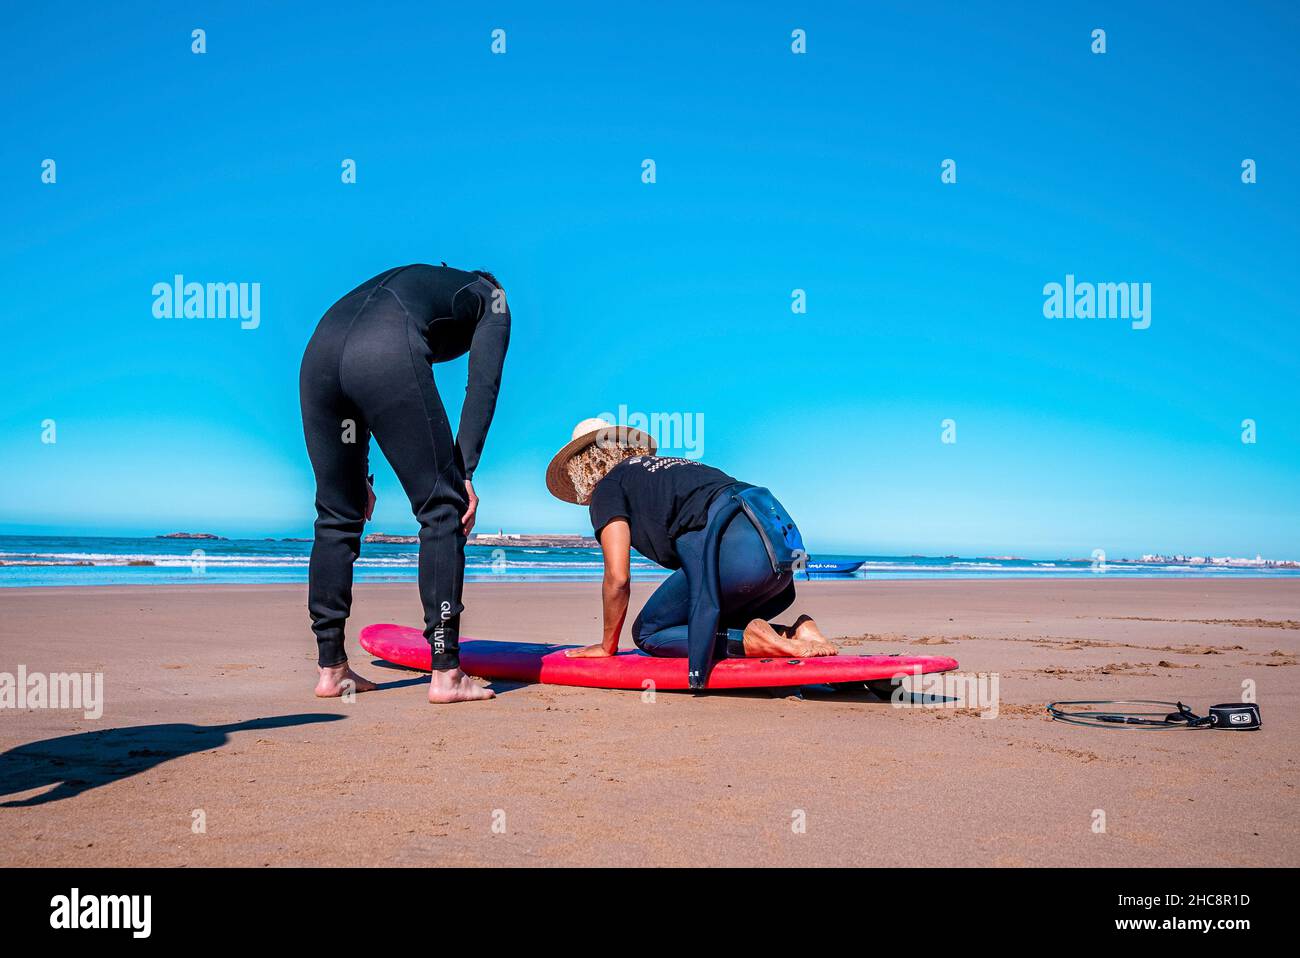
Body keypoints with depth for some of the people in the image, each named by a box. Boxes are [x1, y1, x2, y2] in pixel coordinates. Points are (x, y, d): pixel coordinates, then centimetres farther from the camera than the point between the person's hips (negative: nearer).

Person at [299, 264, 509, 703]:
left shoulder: (410, 282, 42)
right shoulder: (491, 298, 28)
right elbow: (483, 386, 10)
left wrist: (360, 477, 31)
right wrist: (465, 473, 7)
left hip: (319, 350, 6)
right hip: (386, 358, -6)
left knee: (337, 516, 16)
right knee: (442, 510, 4)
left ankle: (332, 669, 21)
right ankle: (446, 674, 4)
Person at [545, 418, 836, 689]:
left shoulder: (607, 488, 13)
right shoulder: (667, 466, 37)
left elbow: (617, 578, 6)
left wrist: (607, 645, 19)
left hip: (735, 549, -8)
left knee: (647, 633, 5)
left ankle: (748, 640, -13)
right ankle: (796, 631, 3)